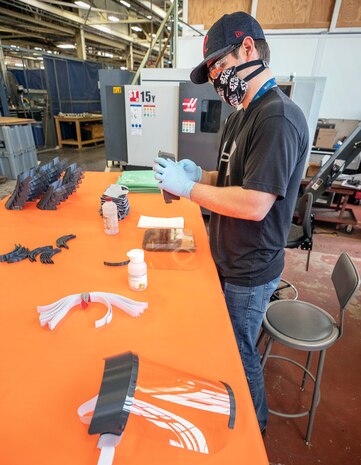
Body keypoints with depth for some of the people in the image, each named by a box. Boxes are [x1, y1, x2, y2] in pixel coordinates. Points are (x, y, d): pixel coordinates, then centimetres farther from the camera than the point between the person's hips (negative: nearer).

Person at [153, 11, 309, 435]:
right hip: (228, 259, 9)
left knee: (240, 353, 13)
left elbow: (254, 203, -29)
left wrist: (187, 188, -20)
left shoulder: (279, 118, -22)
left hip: (249, 272, -9)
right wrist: (199, 175, -3)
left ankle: (254, 425, 46)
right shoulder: (242, 114, 9)